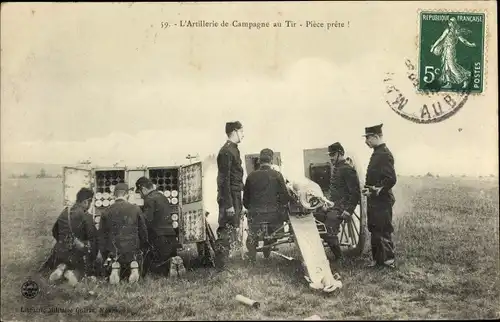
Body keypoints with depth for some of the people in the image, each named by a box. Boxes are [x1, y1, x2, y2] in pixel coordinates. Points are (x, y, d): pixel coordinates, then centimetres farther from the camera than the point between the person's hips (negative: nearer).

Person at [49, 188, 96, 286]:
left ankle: (62, 267, 2)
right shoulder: (86, 216, -17)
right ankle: (74, 273, -12)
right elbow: (93, 237, -16)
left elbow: (54, 231, 15)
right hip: (77, 254, -6)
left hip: (60, 252, 6)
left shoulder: (64, 212, 2)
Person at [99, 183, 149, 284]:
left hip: (113, 252, 1)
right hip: (133, 252, -1)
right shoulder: (136, 209, 0)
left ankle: (114, 266, -10)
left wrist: (105, 256, 17)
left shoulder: (106, 212, 3)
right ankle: (134, 266, -13)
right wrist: (139, 248, 20)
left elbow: (103, 236, 7)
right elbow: (143, 233, 5)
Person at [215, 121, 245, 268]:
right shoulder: (226, 151, -15)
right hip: (229, 196, -10)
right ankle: (220, 265, 0)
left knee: (231, 228, 14)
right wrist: (229, 204, -22)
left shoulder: (233, 149, 16)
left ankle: (222, 261, 24)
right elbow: (224, 179, -19)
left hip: (235, 195, 10)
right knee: (226, 230, -7)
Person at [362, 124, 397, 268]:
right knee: (374, 230, 15)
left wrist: (377, 190, -21)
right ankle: (377, 259, 25)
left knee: (383, 231, -1)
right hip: (374, 200, 10)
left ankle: (388, 261, 9)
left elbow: (391, 179, -23)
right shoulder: (377, 153, 13)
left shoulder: (384, 154, -17)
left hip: (382, 200, -10)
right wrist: (368, 188, 7)